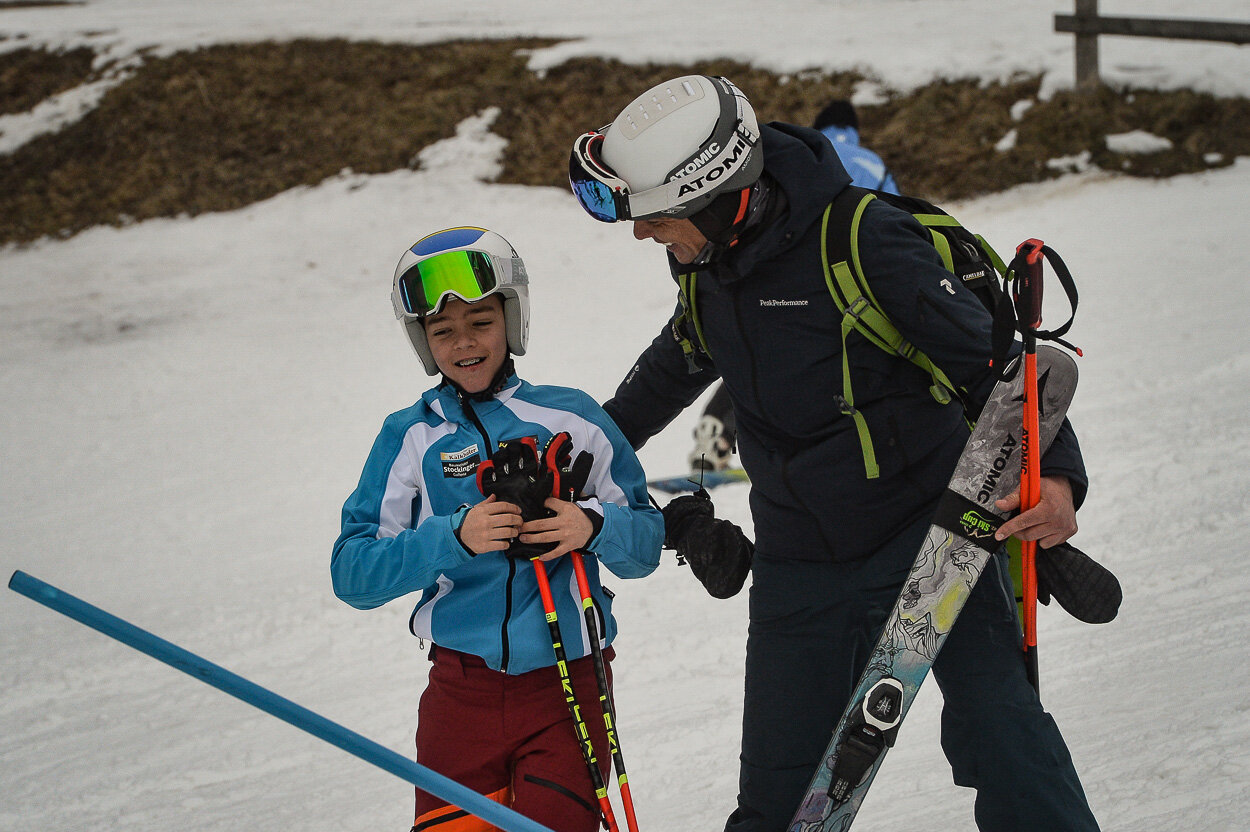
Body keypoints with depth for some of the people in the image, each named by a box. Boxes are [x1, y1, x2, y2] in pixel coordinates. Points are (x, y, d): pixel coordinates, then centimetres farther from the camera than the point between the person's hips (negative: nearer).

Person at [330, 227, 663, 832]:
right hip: (461, 691, 1)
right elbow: (352, 574, -3)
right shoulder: (410, 437, 4)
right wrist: (454, 537, -17)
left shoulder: (573, 419, 4)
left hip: (568, 689, 0)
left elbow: (646, 544, 6)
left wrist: (594, 527, -15)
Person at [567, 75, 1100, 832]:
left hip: (932, 537, -5)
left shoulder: (865, 242, -20)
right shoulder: (707, 262, 1)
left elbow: (992, 357, -18)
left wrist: (1055, 473, -33)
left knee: (995, 732, -18)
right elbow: (677, 363, 25)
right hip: (801, 565, 6)